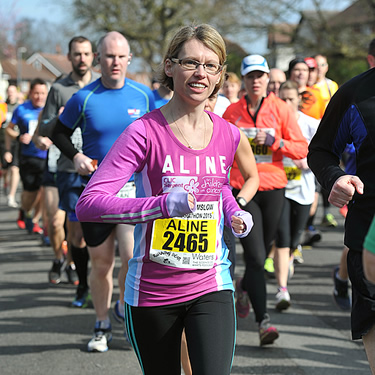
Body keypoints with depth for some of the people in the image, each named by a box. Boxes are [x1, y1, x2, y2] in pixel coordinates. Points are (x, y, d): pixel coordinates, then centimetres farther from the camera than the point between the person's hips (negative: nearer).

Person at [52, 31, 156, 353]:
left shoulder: (144, 95, 1)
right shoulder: (84, 98, -4)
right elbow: (60, 132, 9)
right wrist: (75, 156, -8)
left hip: (135, 188, 0)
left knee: (134, 258, -13)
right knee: (101, 263, 7)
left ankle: (125, 307, 17)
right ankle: (103, 326, 26)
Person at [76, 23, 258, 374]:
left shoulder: (229, 136, 2)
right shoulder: (145, 132, -12)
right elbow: (87, 204, -20)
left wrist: (233, 214, 3)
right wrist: (162, 204, -31)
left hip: (211, 288, 3)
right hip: (151, 292, -2)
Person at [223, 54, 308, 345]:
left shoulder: (281, 109, 2)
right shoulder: (232, 111, 4)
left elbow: (302, 148, -1)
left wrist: (274, 141, -15)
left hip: (273, 189, 1)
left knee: (262, 252, 14)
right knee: (255, 257, -11)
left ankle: (245, 286, 46)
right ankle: (264, 320, -11)